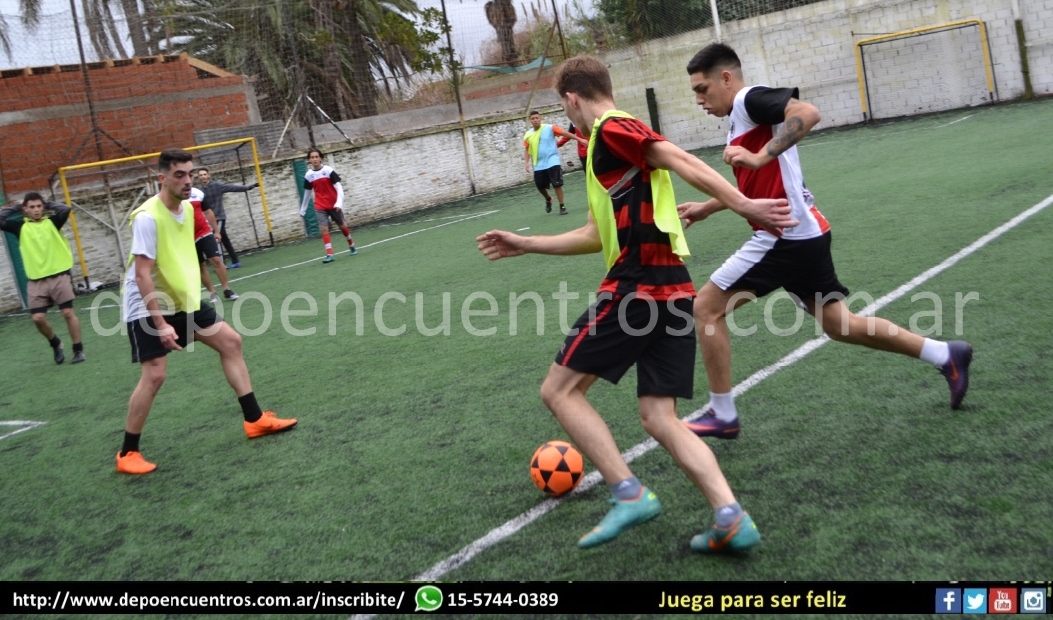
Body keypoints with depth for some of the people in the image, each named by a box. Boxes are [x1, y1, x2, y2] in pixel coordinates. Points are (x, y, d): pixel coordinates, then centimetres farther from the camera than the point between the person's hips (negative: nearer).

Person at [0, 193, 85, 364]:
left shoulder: (52, 222, 4)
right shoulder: (20, 226, 7)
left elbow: (65, 209, -13)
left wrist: (48, 204, 2)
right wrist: (15, 207, 6)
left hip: (59, 275, -2)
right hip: (36, 281, 2)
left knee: (68, 313, -3)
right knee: (38, 318, -2)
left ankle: (78, 350, 6)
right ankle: (55, 344, 24)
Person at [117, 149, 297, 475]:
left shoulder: (187, 208, 2)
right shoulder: (147, 217, -24)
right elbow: (142, 275, -26)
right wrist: (161, 324, -28)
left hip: (184, 300, 8)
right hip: (149, 307, -8)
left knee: (231, 342, 5)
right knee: (154, 376, -12)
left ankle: (255, 420, 13)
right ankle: (127, 453, 5)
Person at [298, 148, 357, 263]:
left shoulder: (329, 171, -12)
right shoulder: (308, 175, -1)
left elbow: (339, 188, -14)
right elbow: (307, 193, 12)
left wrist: (339, 203, -26)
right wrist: (303, 210, 18)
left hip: (333, 205, -2)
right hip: (320, 207, 2)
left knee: (342, 225, 13)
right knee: (324, 229, -12)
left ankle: (352, 246, 36)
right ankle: (329, 254, -12)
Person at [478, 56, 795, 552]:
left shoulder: (612, 129, -4)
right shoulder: (609, 146, 24)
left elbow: (683, 162, -16)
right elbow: (599, 235, 29)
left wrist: (743, 205, -23)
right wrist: (525, 245, 32)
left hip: (636, 288, -9)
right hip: (674, 291, 9)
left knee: (559, 390, 3)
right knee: (659, 418, 8)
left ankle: (629, 494, -4)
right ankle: (731, 519, -4)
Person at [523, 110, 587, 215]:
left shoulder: (550, 128, -6)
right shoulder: (528, 135, 3)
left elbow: (565, 133, -5)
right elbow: (526, 149, 11)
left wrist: (580, 139, -7)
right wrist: (527, 162, -2)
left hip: (552, 162, -3)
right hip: (538, 165, 3)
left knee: (557, 184, -6)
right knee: (540, 186, 7)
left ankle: (562, 206, 4)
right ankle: (548, 199, 38)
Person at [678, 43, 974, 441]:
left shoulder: (750, 99, -9)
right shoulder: (742, 117, 20)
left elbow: (808, 113, -27)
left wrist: (758, 157, -33)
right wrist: (707, 208, 25)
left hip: (786, 237, -10)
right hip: (804, 234, 10)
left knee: (706, 308, -5)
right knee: (839, 324, 15)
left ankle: (722, 416, 3)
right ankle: (946, 355, 20)